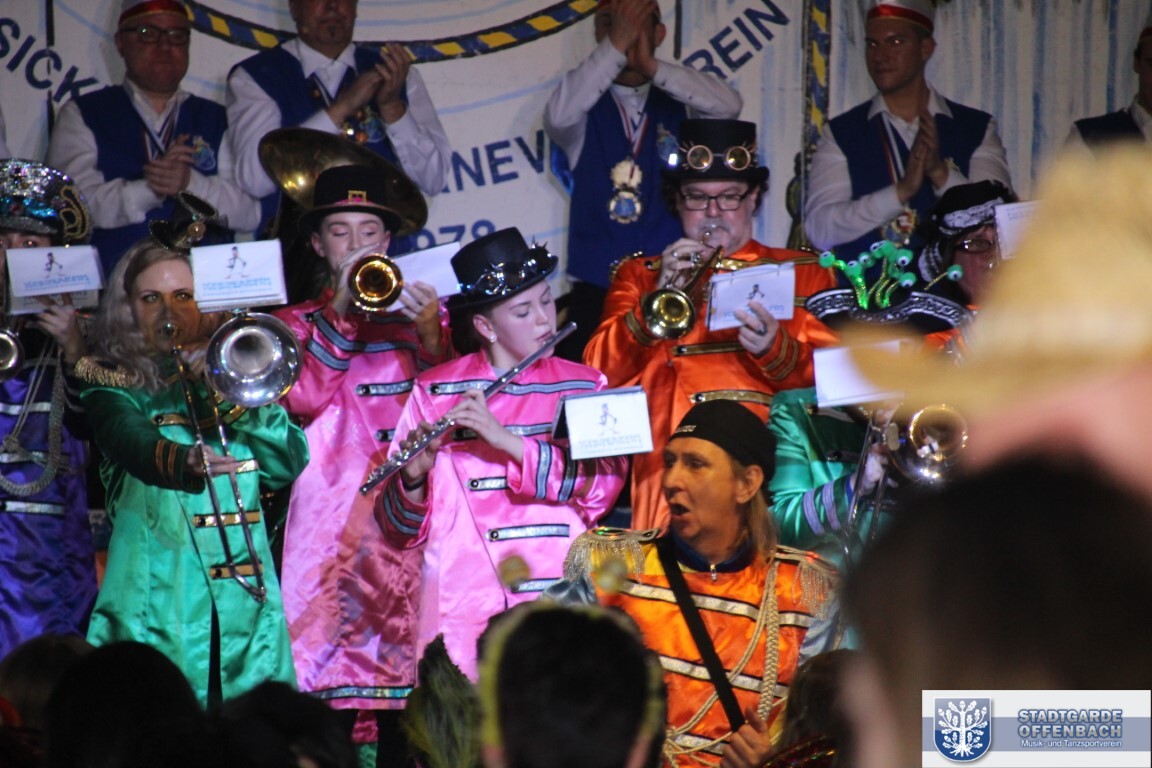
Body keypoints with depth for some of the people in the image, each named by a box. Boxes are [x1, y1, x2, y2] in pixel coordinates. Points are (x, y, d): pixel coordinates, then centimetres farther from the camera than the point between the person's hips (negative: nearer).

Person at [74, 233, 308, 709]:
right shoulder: (113, 383, 7)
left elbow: (289, 465, 5)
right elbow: (137, 445, -16)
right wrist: (186, 461, -37)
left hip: (246, 596, 3)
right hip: (158, 595, -3)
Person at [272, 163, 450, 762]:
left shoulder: (418, 311, 17)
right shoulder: (299, 322, 14)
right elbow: (302, 400, -6)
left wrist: (429, 333, -13)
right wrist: (343, 308, -10)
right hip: (333, 521, -1)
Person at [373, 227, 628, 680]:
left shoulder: (583, 387, 9)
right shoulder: (435, 392, 5)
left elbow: (604, 485, -8)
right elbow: (401, 531, 4)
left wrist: (507, 441, -16)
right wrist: (414, 478, -16)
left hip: (561, 604, 1)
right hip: (463, 605, -1)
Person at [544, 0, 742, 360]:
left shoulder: (680, 104, 8)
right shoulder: (586, 105, 6)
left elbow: (729, 104, -12)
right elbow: (559, 117, -17)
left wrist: (653, 66, -22)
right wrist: (615, 45, -23)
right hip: (596, 289, -1)